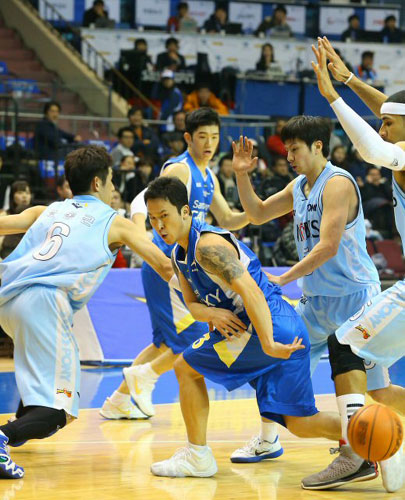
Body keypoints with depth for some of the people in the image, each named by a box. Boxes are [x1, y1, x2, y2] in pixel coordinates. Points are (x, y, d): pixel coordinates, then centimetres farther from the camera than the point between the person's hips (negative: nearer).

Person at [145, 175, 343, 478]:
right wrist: (212, 314, -8)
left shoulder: (208, 245, -14)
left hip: (269, 326, -10)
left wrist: (267, 344, -32)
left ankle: (198, 456, 7)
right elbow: (192, 304, 17)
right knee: (301, 424, 9)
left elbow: (251, 292, -24)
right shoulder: (180, 256, 18)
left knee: (187, 367, 1)